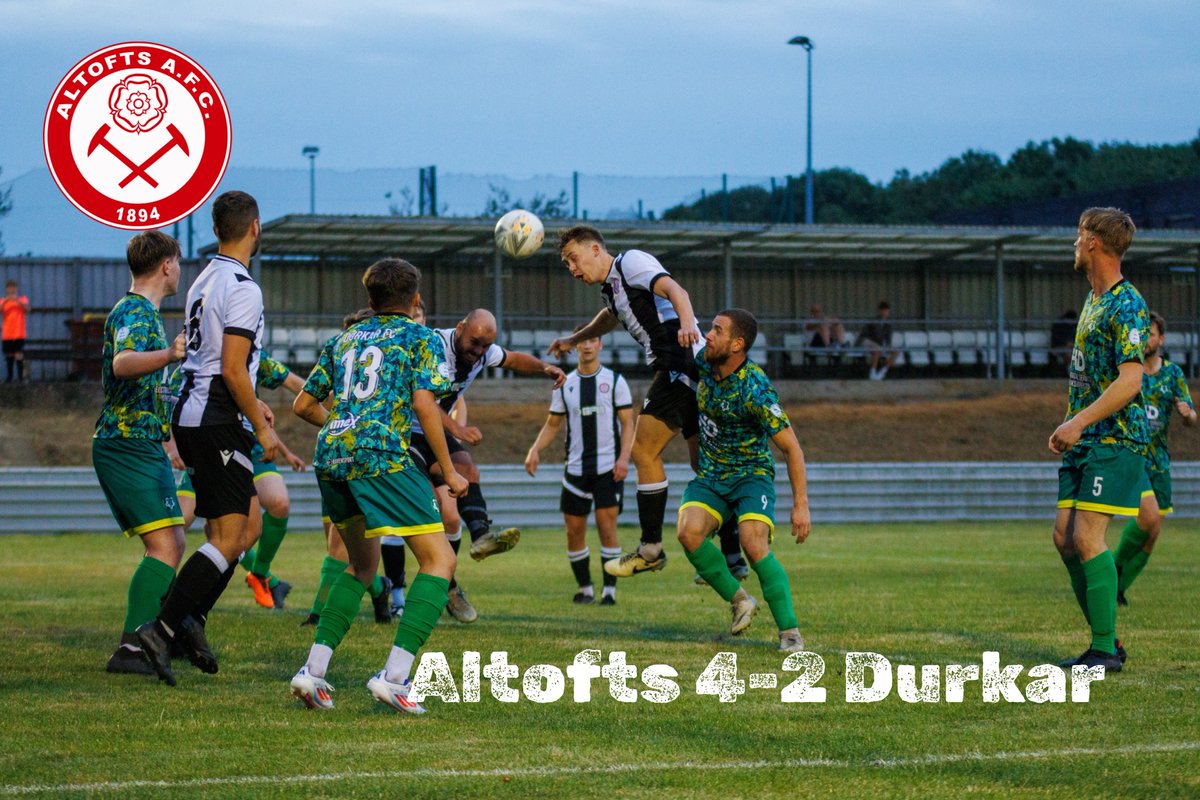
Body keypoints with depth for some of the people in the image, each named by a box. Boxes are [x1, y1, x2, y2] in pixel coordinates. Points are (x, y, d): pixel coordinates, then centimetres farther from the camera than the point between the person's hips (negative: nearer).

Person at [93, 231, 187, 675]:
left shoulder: (139, 311, 21)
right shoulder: (135, 312, -12)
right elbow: (121, 364, -34)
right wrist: (168, 354, -49)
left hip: (138, 445, 11)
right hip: (130, 443, -11)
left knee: (169, 544, 15)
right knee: (165, 546, -17)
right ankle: (131, 649, -22)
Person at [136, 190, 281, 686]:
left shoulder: (203, 282, 14)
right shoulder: (242, 288, -15)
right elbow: (233, 370, -19)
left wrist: (252, 405, 27)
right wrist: (262, 427, -11)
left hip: (190, 416, 10)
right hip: (216, 423, -10)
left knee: (249, 525, 15)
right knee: (228, 539, -8)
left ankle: (191, 620, 10)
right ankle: (163, 628, -15)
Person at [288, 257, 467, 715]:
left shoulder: (343, 340, 25)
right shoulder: (421, 338, 10)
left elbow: (304, 406, 25)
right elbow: (423, 403, -4)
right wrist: (448, 471, 2)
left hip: (330, 456, 6)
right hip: (382, 456, -6)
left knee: (363, 564, 23)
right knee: (439, 560, -1)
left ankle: (314, 669, 9)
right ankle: (394, 676, -17)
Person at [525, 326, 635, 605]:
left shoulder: (615, 381, 1)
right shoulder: (564, 384, 9)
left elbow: (627, 423, -1)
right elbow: (552, 424, 13)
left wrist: (624, 457, -15)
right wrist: (535, 449, -4)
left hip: (608, 467, -3)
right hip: (576, 466, 3)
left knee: (606, 526, -10)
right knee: (574, 530, 3)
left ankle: (610, 589, -4)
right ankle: (584, 588, 17)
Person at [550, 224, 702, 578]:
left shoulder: (631, 261, -4)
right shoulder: (611, 287, 23)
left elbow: (674, 290, -22)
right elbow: (611, 317, 48)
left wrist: (686, 323, -40)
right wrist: (573, 339, 56)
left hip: (680, 362, -10)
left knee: (644, 450, -10)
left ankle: (651, 547, -9)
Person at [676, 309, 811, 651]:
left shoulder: (755, 389, -24)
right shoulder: (704, 362, -6)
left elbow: (791, 447, -18)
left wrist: (800, 504, -20)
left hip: (751, 474, -6)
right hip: (708, 477, 6)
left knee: (754, 545, -29)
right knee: (689, 533, -23)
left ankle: (790, 631, -16)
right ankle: (738, 600, -2)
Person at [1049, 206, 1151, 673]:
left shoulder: (1127, 306, -14)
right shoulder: (1093, 300, 16)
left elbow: (1129, 381, -22)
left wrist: (1080, 422, -24)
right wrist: (1069, 425, 19)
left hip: (1114, 440, -10)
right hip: (1085, 442, 10)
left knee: (1088, 537, -14)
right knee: (1065, 538, 5)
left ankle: (1105, 650, -9)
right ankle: (1104, 639, 13)